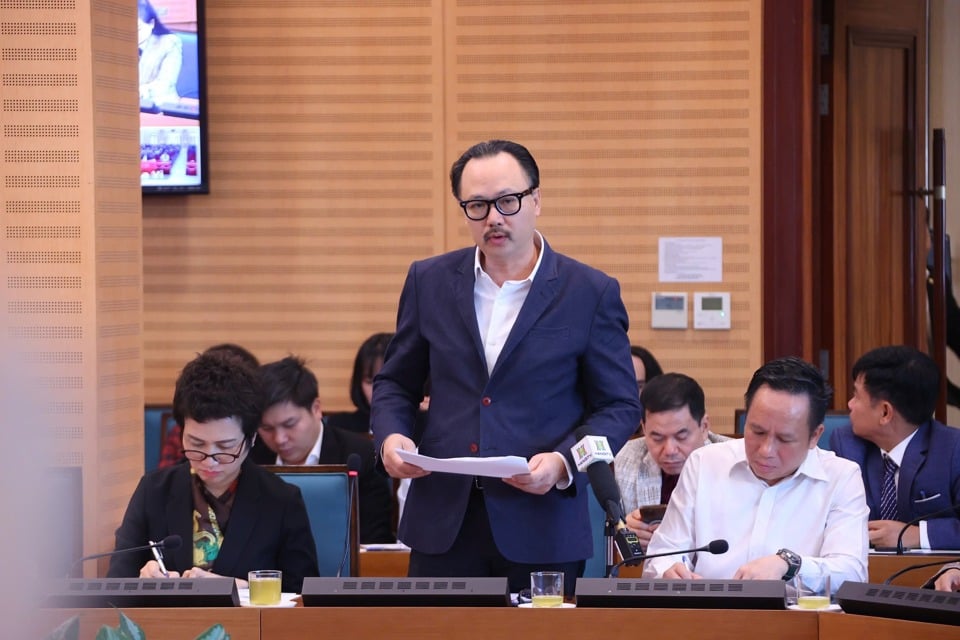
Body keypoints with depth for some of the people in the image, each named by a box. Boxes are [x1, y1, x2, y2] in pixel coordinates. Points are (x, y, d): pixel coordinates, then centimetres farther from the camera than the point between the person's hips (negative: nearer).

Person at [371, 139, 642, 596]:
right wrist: (390, 435, -5)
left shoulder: (591, 293, -1)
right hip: (443, 524, 2)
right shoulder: (430, 281, 8)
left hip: (541, 529, -2)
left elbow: (619, 406, 1)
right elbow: (396, 382, 16)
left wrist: (563, 462, -16)